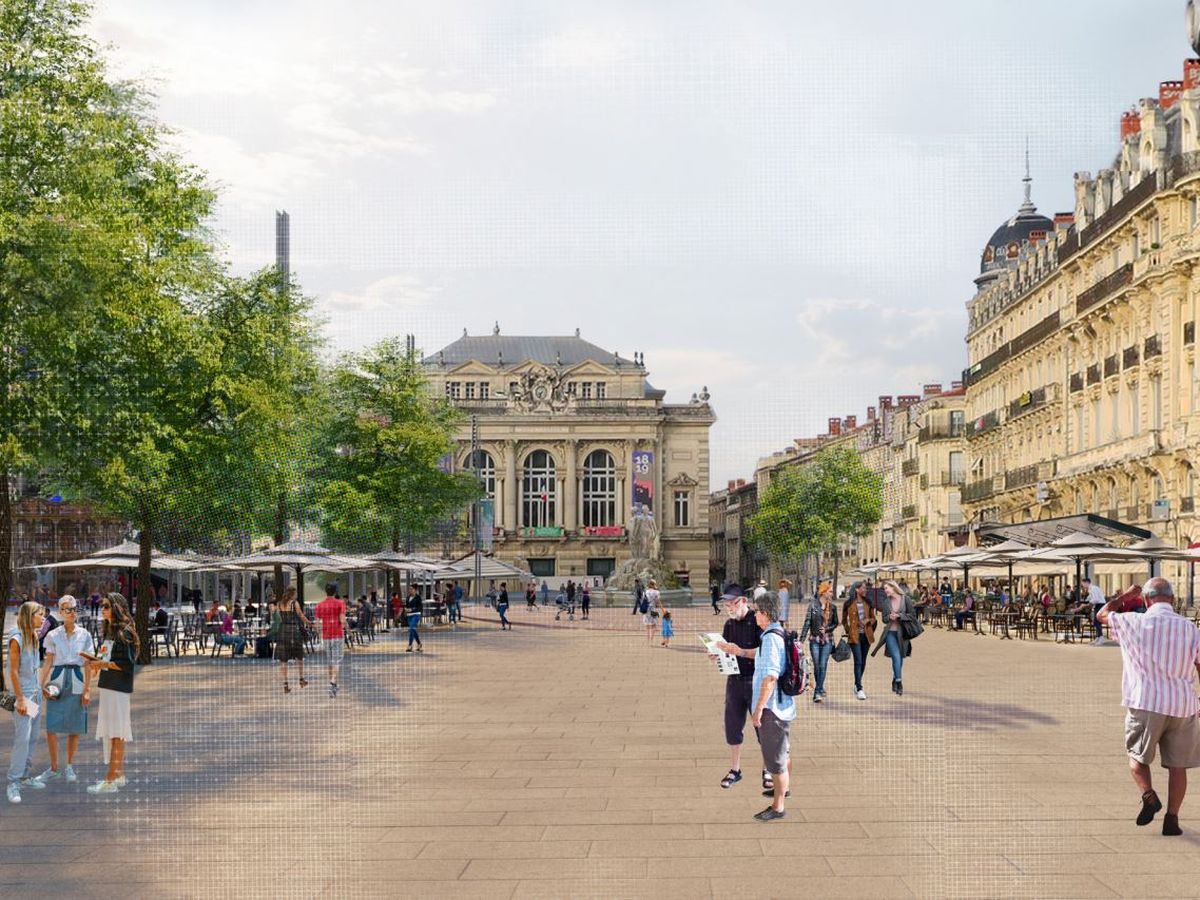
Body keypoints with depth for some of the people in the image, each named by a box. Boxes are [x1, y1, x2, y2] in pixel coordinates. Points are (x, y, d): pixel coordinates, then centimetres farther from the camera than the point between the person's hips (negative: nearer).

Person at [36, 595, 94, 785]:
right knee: (51, 727, -4)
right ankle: (54, 768, 8)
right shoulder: (53, 636, 4)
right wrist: (42, 685, -5)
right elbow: (48, 663, 5)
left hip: (77, 683, 0)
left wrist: (87, 689, -3)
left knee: (75, 728, 4)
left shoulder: (84, 635, 4)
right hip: (57, 682, 0)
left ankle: (69, 766, 18)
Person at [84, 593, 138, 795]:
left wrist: (102, 663, -18)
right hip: (107, 686, 9)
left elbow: (127, 664, -16)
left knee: (116, 732, -7)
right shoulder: (108, 631, 16)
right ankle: (119, 774, 22)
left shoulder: (125, 633, -12)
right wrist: (97, 663, 6)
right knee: (111, 731, 14)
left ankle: (111, 780, -7)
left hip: (119, 687, -9)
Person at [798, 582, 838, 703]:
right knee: (816, 666, 2)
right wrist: (801, 639, -11)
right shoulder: (813, 606, -4)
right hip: (815, 640, -2)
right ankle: (820, 690, 19)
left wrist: (826, 629, -8)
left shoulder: (832, 607, 5)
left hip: (827, 640, 2)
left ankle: (818, 692, -4)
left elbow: (835, 623, 12)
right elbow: (807, 623, -5)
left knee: (823, 666, -5)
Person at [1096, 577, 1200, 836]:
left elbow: (1102, 614, 18)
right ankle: (1172, 818, 9)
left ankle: (1148, 795, -11)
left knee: (1137, 755, 14)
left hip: (1145, 702, -1)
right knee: (1178, 764, 11)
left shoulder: (1133, 622, -1)